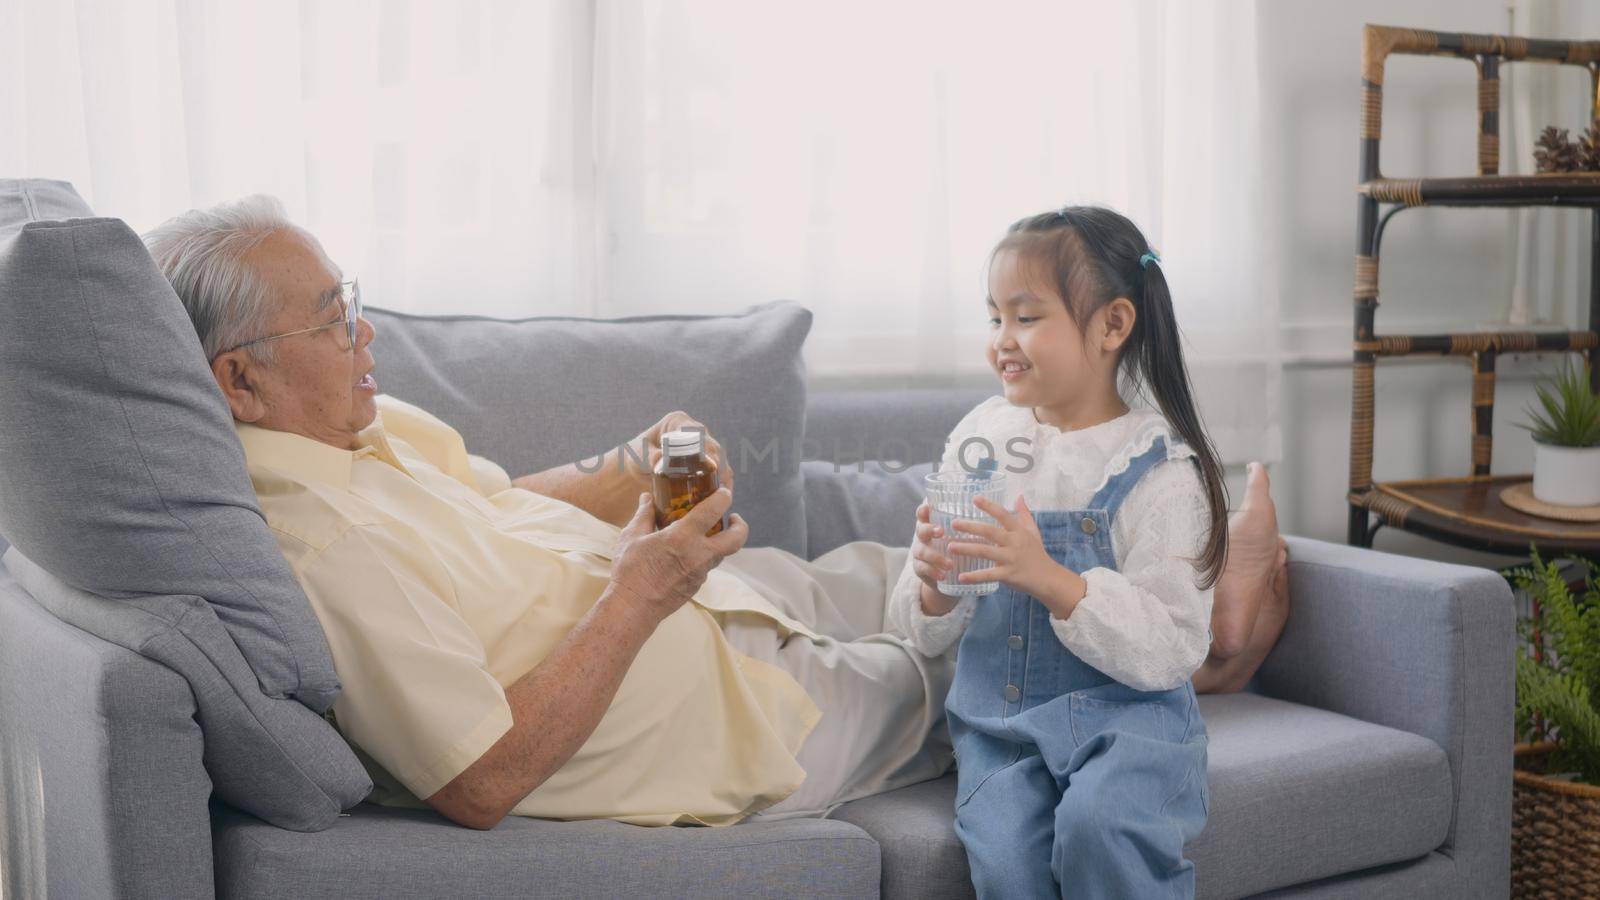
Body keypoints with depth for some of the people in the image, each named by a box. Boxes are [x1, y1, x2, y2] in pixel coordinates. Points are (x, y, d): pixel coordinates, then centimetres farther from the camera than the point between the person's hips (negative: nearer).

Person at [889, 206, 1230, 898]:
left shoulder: (1159, 469, -7)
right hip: (998, 724, 3)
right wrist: (932, 590, -15)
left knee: (1100, 822, -31)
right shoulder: (980, 439, 5)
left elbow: (1173, 651, -16)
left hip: (1125, 716, -3)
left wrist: (1050, 579, -28)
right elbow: (924, 635, 9)